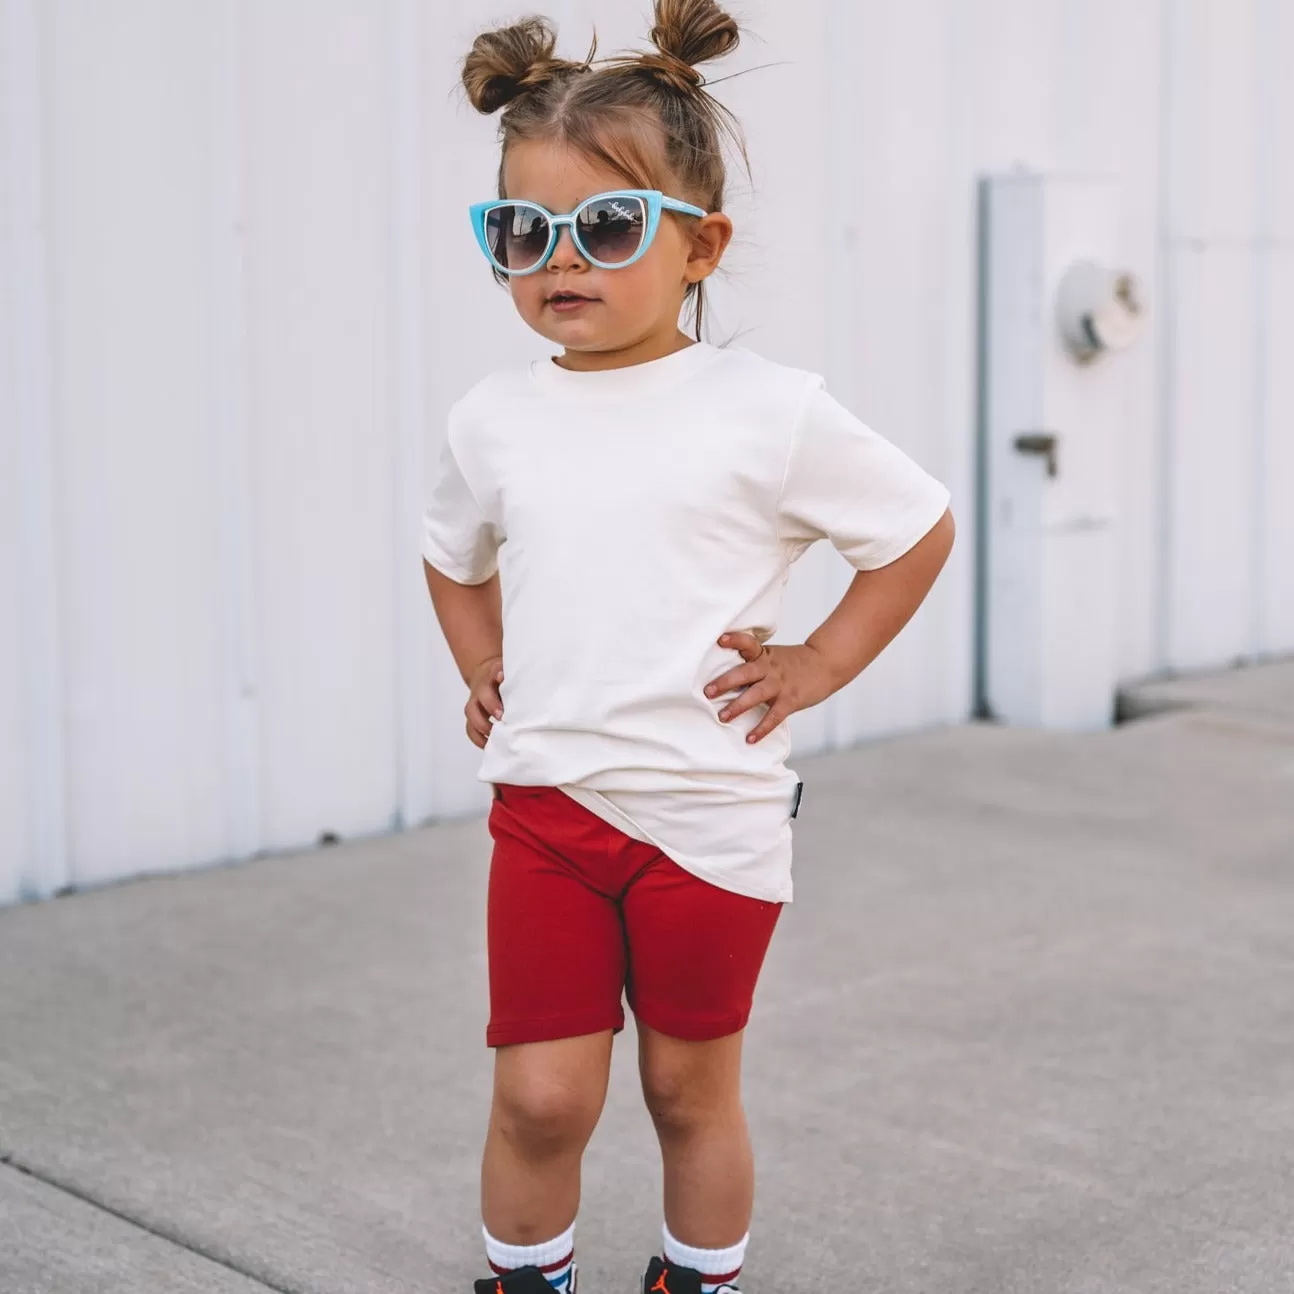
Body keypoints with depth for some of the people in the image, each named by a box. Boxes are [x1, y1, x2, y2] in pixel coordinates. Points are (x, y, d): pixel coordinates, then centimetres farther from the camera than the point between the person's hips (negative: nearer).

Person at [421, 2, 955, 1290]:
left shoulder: (767, 413, -9)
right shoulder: (493, 421, 3)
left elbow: (919, 528, 3)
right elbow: (455, 555, 24)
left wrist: (817, 665, -2)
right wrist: (485, 673, 11)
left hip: (709, 811, -2)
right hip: (545, 802, 3)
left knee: (691, 1087, 12)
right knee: (540, 1095, 3)